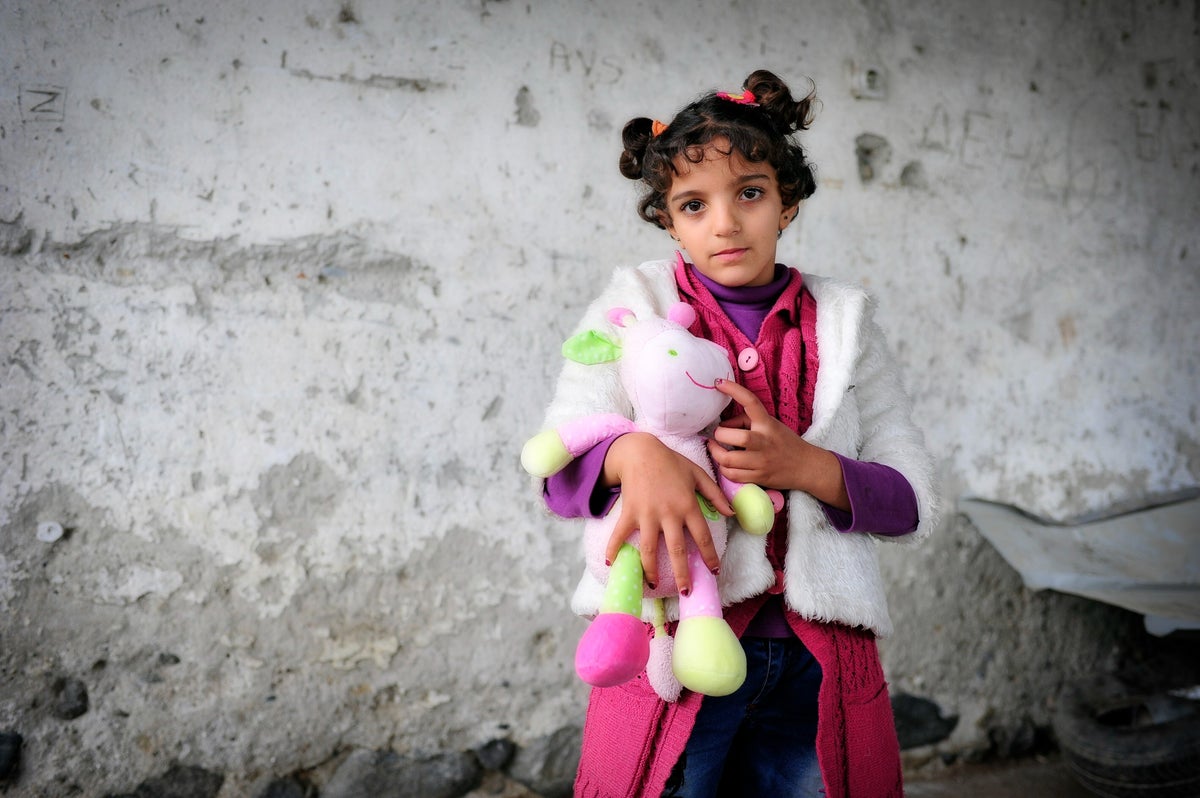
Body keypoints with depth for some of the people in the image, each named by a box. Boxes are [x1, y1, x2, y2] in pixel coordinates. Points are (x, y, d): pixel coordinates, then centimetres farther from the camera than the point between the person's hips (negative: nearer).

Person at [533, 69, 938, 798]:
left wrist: (805, 465, -14)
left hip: (818, 659, 2)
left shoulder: (841, 320, 8)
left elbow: (916, 502, 4)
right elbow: (558, 468, -6)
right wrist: (632, 454, -29)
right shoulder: (635, 305, 3)